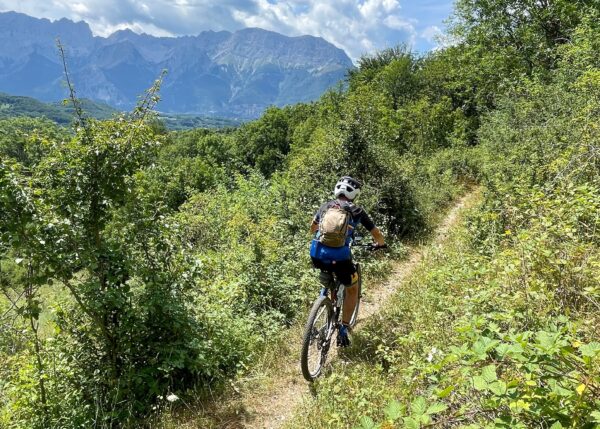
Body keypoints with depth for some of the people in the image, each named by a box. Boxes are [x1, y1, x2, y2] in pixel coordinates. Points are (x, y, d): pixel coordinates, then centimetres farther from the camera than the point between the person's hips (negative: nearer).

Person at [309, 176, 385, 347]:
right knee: (352, 289, 22)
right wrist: (380, 243, 38)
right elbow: (377, 235, 15)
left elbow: (312, 228, 32)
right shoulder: (356, 211, 10)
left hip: (317, 255, 3)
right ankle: (343, 331, 16)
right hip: (339, 257, -3)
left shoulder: (326, 206, 17)